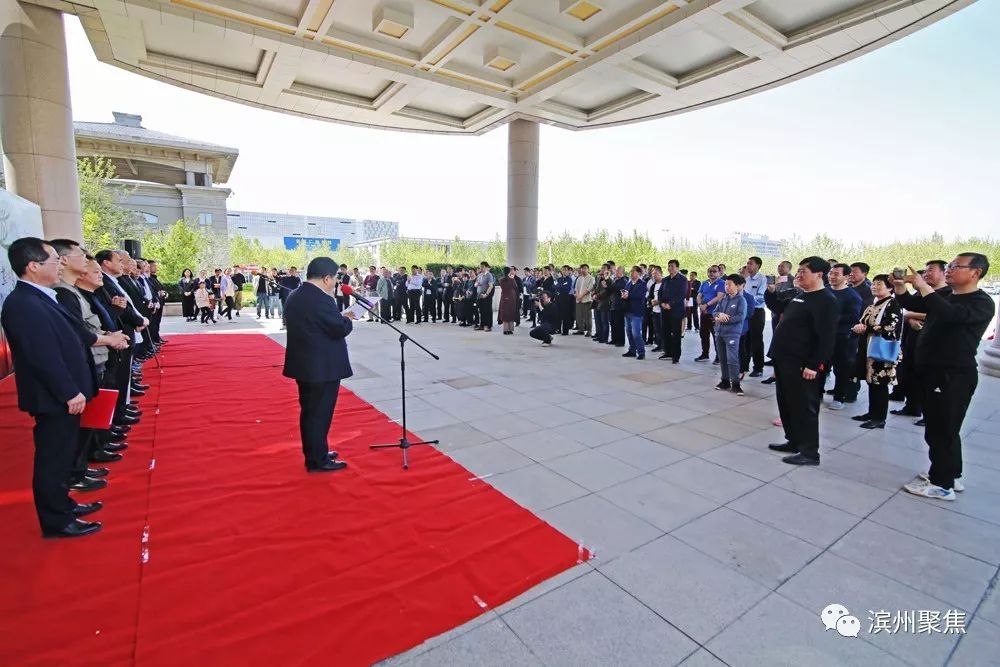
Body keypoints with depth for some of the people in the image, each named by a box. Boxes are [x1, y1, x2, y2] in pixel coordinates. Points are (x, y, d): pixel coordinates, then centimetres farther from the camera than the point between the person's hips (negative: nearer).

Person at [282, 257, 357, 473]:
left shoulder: (294, 297, 9)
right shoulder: (321, 299, -21)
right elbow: (341, 329, -20)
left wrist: (339, 316, 11)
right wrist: (347, 319, 0)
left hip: (303, 364, 10)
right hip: (323, 367, -9)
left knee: (309, 412, 17)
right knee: (320, 414, 1)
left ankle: (314, 453, 31)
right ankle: (317, 461, 12)